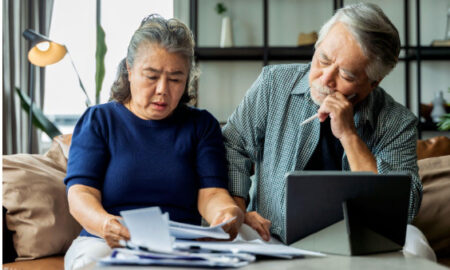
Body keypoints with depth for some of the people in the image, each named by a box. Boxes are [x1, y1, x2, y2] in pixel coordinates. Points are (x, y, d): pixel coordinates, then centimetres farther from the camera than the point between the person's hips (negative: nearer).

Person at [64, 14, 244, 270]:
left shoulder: (202, 125, 13)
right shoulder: (98, 120, 8)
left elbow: (211, 193, 0)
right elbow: (80, 193, -5)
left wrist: (227, 213, -26)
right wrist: (104, 223, -29)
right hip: (105, 243, -2)